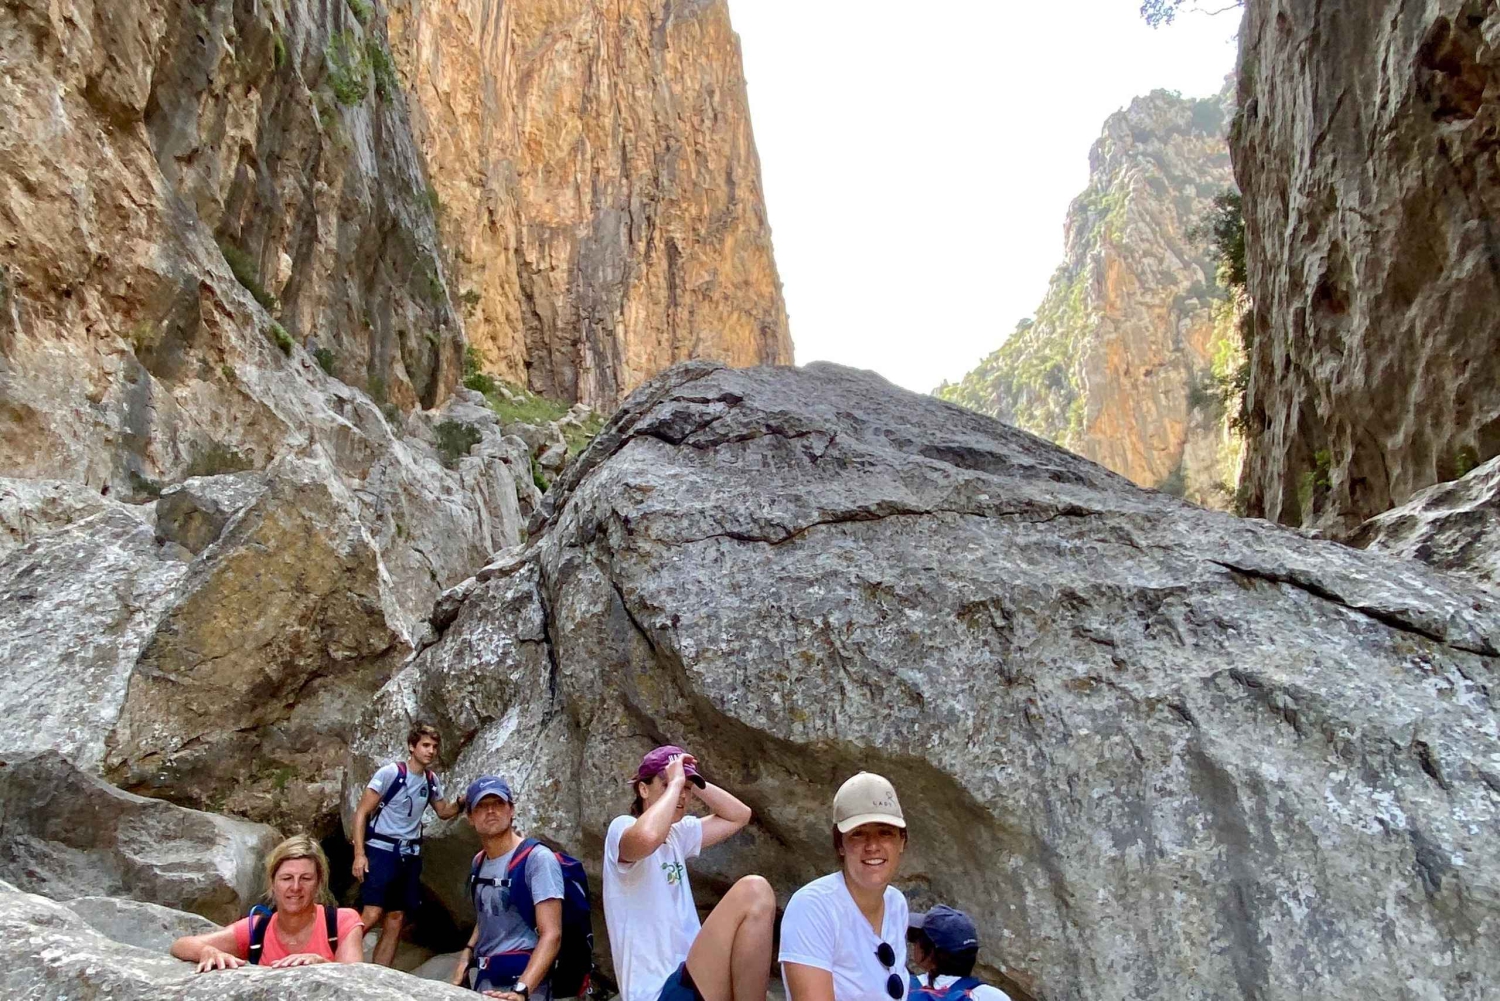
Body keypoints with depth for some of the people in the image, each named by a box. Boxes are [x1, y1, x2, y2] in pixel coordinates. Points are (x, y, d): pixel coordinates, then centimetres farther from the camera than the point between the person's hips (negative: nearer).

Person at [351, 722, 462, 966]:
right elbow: (361, 813, -9)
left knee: (395, 920, 8)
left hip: (410, 855, 6)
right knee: (371, 915, -17)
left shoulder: (432, 781, 6)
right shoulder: (390, 773, -12)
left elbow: (444, 812, 22)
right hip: (380, 851, -6)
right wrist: (359, 853, -16)